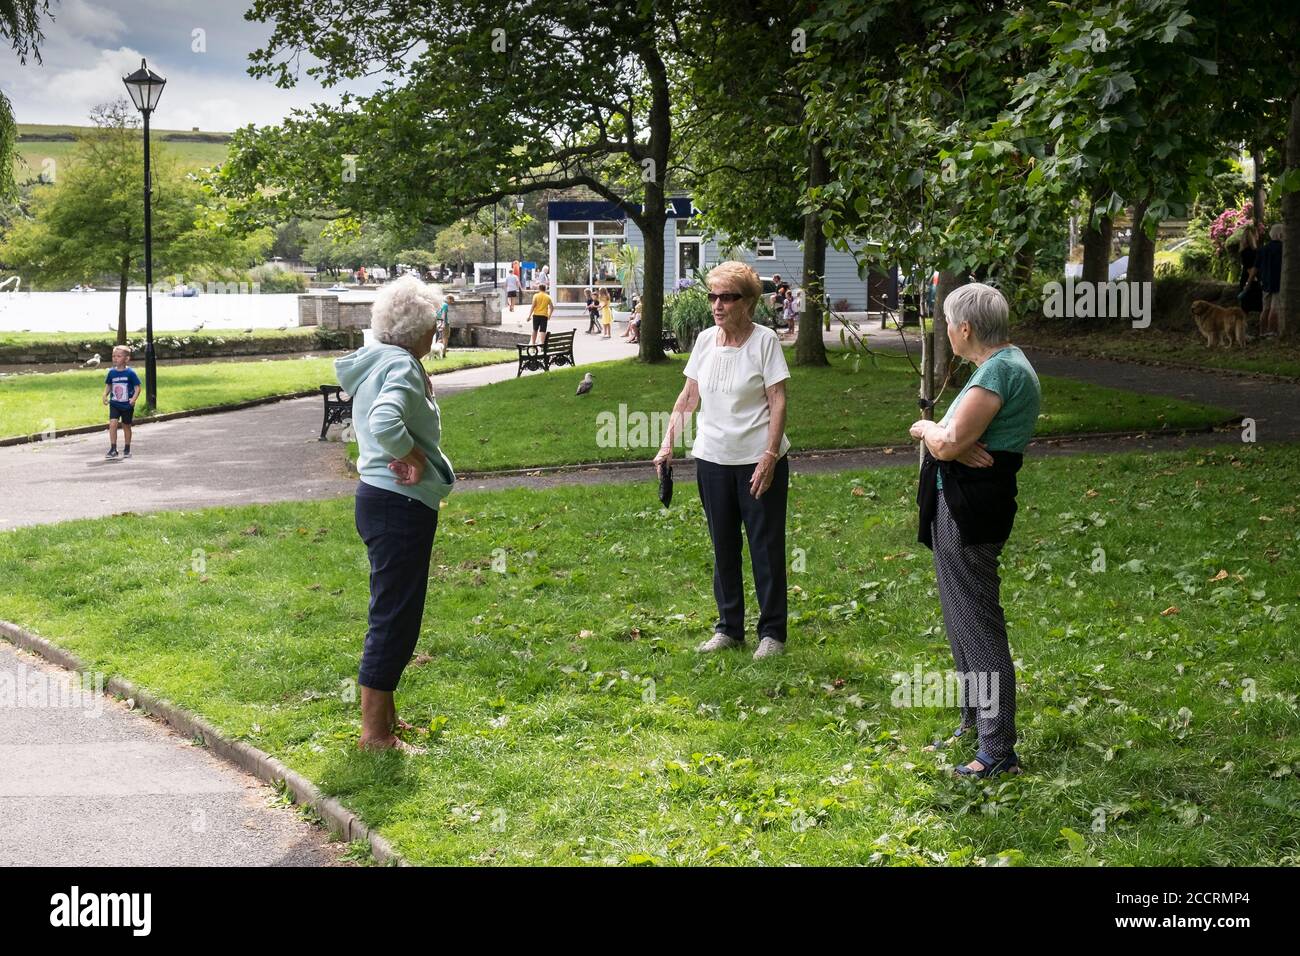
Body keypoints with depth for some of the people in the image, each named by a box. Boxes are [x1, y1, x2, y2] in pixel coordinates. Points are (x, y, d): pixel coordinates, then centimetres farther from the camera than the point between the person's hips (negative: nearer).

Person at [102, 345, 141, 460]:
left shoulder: (130, 373, -11)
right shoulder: (112, 372, 0)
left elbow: (137, 387, -8)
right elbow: (108, 385, 13)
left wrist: (134, 398, -23)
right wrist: (105, 395, -3)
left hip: (127, 405, -2)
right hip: (114, 404, 2)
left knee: (126, 426, 10)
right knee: (112, 423, -13)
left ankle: (127, 449, 24)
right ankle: (113, 449, -9)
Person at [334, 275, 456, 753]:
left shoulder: (375, 364, 13)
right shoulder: (402, 367, -17)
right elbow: (385, 423, -34)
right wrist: (416, 459, -20)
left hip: (379, 496, 10)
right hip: (401, 504, -10)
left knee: (392, 613, 19)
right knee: (395, 616, -4)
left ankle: (382, 715, 31)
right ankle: (375, 733, 2)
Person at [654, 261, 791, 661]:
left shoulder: (764, 340, -10)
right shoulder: (705, 340, 4)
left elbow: (778, 401, -12)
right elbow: (688, 396, 11)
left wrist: (769, 457, -18)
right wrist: (667, 444, 4)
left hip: (758, 461, -5)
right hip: (712, 459, 5)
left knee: (766, 546, 3)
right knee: (723, 546, 14)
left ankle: (772, 632, 14)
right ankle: (728, 628, 26)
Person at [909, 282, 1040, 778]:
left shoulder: (1001, 371, -19)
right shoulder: (1002, 364, 14)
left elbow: (948, 443, -23)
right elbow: (952, 439, 8)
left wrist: (926, 429, -1)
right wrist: (949, 440, -15)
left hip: (971, 509, -11)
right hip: (960, 504, 11)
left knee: (979, 625, -6)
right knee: (962, 620, 20)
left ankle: (998, 752, 0)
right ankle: (973, 724, 34)